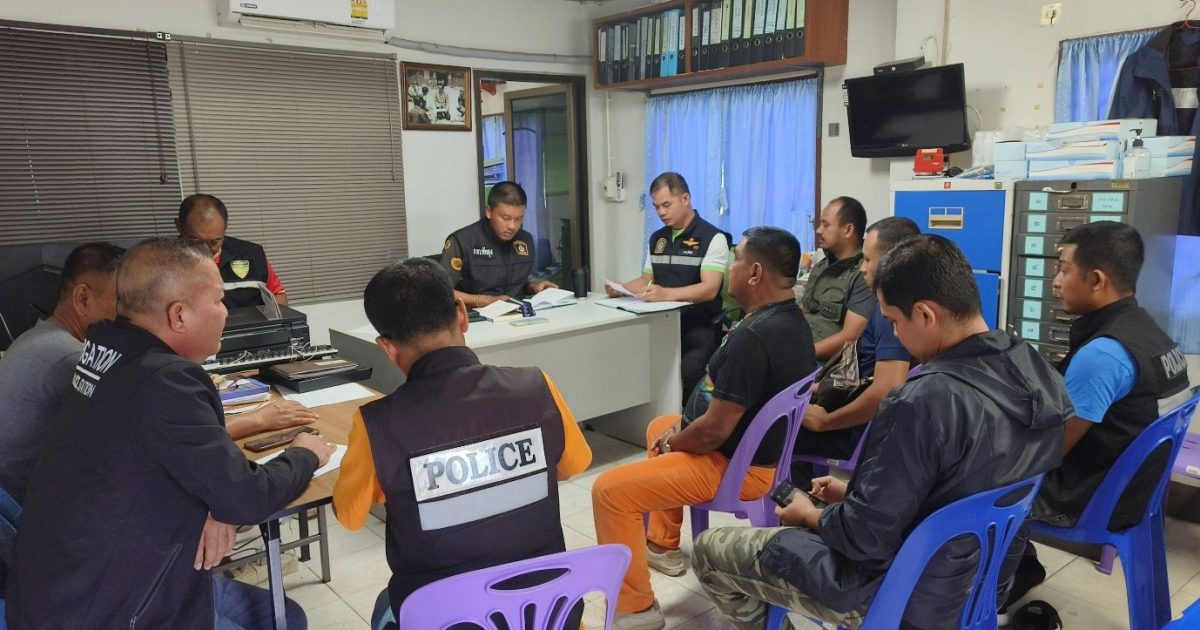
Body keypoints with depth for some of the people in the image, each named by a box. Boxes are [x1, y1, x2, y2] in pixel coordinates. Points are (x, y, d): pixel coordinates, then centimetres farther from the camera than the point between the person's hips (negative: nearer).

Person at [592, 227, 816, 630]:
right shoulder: (791, 319, 2)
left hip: (737, 465, -10)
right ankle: (663, 546, 38)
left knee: (610, 490, -12)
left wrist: (670, 442, -8)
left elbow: (714, 430, -28)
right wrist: (680, 427, 7)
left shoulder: (752, 337, -31)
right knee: (658, 427, 30)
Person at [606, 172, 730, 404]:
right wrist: (621, 288, -1)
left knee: (687, 373, -33)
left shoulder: (713, 238, -6)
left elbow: (709, 289, -17)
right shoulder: (656, 239, 16)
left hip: (700, 326, -6)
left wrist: (667, 294, -33)